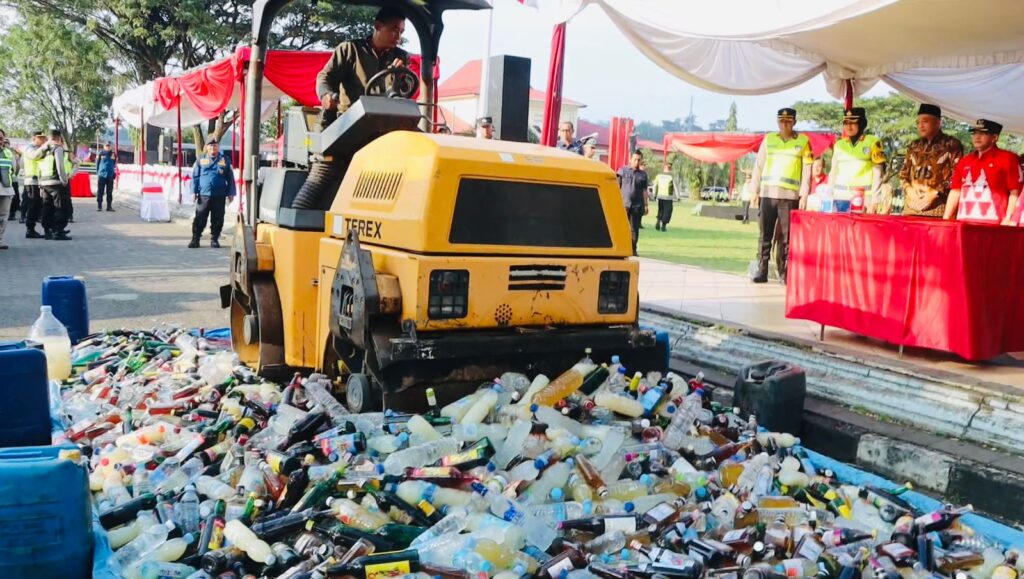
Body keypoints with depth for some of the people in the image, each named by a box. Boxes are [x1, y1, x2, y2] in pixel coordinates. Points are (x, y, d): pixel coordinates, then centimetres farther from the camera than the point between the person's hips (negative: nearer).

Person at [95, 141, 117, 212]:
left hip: (110, 175, 2)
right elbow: (97, 163, 9)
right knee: (100, 191, 0)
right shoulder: (101, 153, 1)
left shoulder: (113, 154, 8)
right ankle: (99, 206, 4)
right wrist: (98, 172, 8)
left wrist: (114, 173, 11)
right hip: (101, 175, -2)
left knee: (109, 192, 5)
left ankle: (109, 206, 10)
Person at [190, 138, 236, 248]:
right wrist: (194, 191, 1)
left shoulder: (225, 161, 8)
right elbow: (195, 177, 9)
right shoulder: (200, 160, 9)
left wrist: (231, 193, 3)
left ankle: (214, 239, 14)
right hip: (203, 195, 0)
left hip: (219, 196, 0)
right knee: (200, 219, -1)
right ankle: (195, 239, 5)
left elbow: (230, 178, 8)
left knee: (217, 220, 4)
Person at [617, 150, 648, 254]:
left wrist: (646, 205, 8)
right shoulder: (623, 171, 6)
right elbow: (617, 187, 6)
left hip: (637, 205, 2)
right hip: (624, 204, -2)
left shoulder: (643, 175, 12)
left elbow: (644, 191, 13)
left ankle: (633, 250, 10)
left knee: (635, 229, 3)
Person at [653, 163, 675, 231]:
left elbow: (655, 186, 8)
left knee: (660, 210, 19)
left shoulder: (659, 176, 2)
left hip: (660, 196, 4)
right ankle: (663, 225, 0)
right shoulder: (671, 177, -8)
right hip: (668, 197, -4)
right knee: (667, 212, 5)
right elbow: (675, 187, -5)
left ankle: (658, 221, 1)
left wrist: (655, 195, 19)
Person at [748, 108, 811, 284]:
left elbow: (807, 169, 2)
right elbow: (759, 165, 10)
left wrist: (804, 195, -5)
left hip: (790, 195, -1)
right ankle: (762, 270, 3)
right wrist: (755, 190, 4)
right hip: (767, 193, 1)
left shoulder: (803, 141, 6)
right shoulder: (768, 139, 10)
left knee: (786, 236, 0)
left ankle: (784, 273, 4)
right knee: (765, 234, 0)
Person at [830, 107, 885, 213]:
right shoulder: (839, 145, 13)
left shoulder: (872, 142, 3)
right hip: (840, 196, 3)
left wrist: (873, 201, -6)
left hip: (863, 198, -3)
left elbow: (877, 173, 0)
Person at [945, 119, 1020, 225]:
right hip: (964, 223, 5)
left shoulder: (1008, 158, 4)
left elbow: (1015, 193, -2)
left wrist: (1008, 220, -11)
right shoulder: (964, 161, 19)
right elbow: (955, 191, 18)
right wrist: (946, 218, 10)